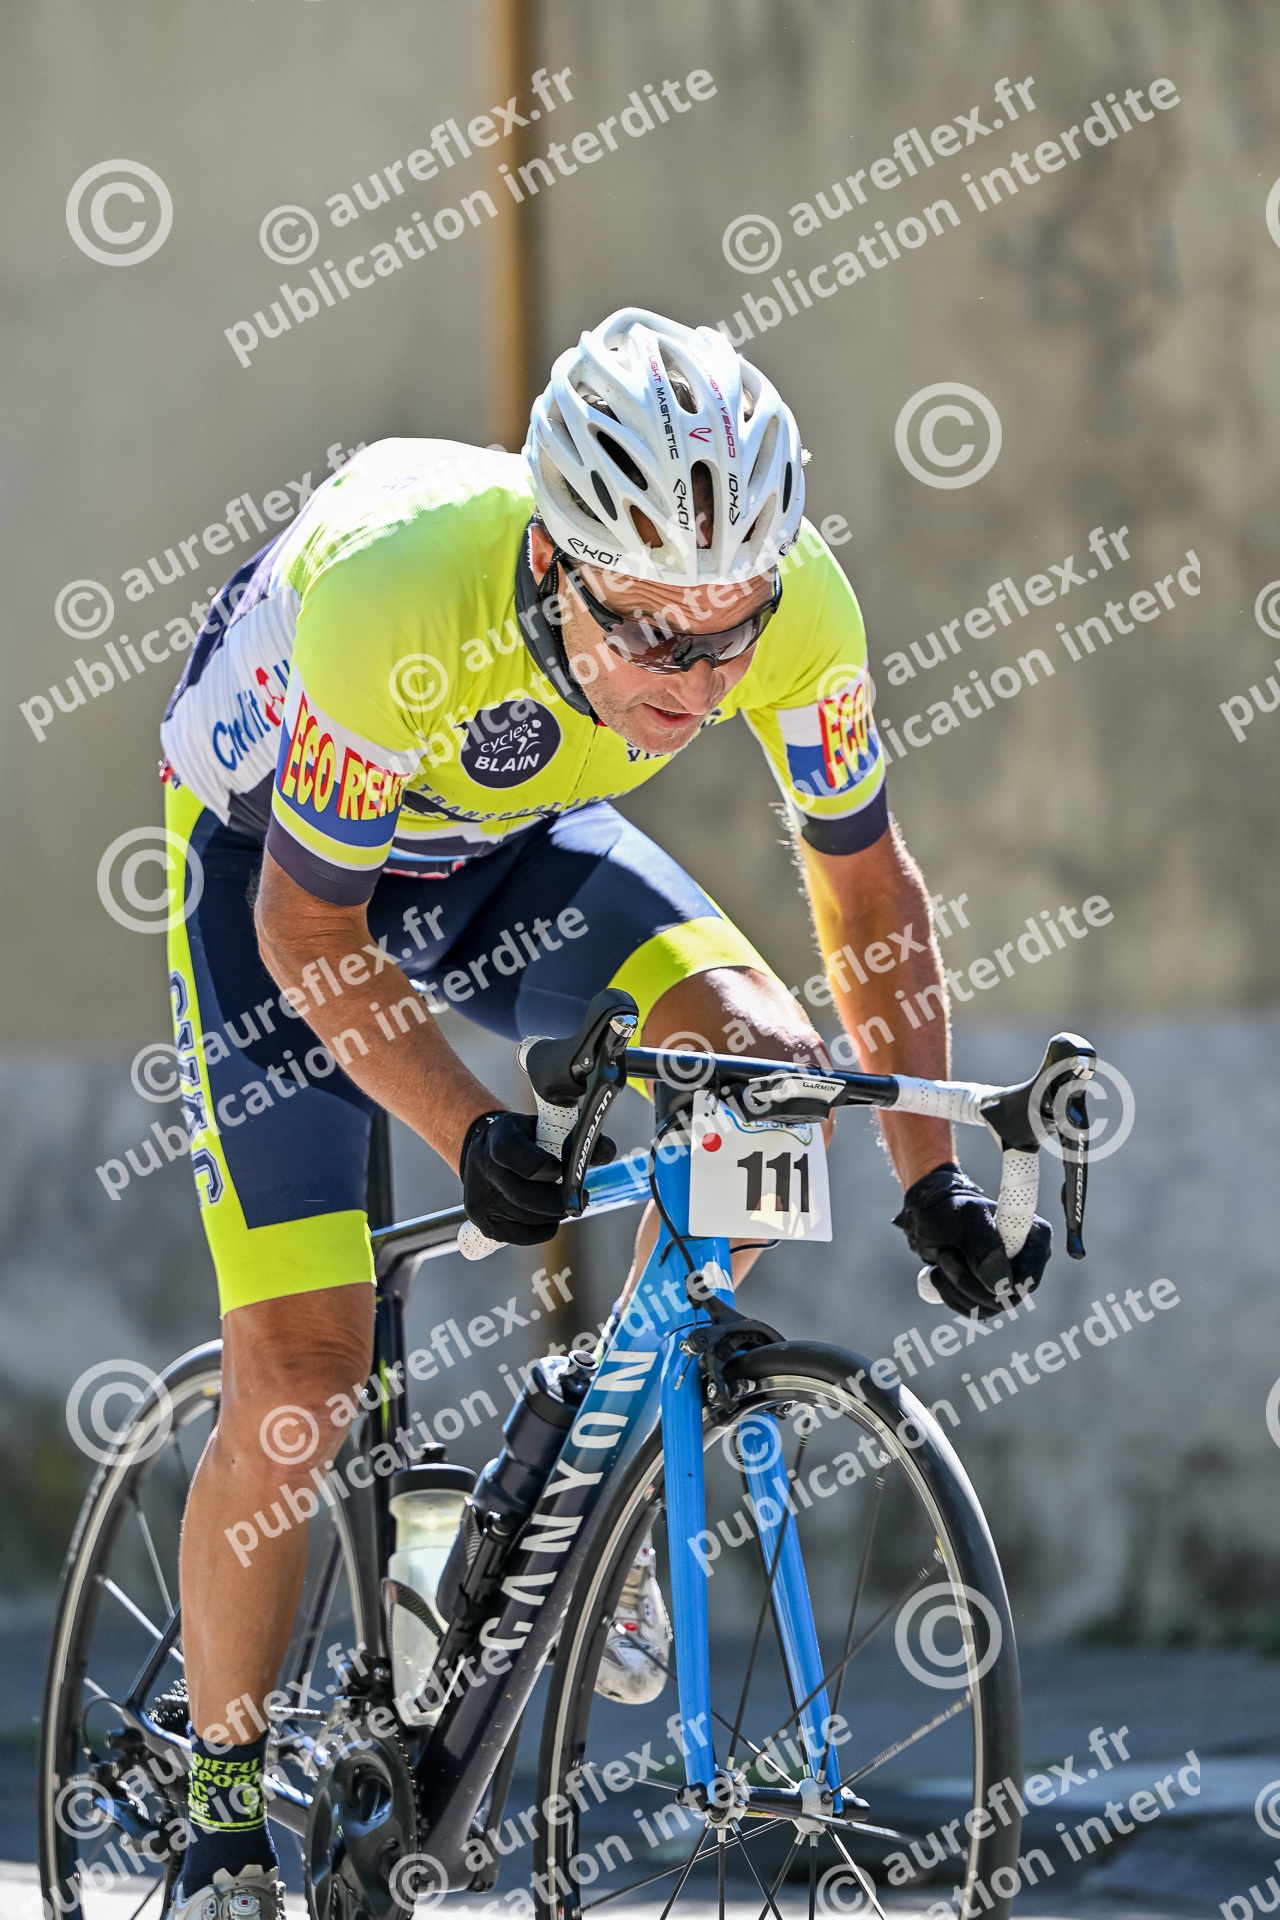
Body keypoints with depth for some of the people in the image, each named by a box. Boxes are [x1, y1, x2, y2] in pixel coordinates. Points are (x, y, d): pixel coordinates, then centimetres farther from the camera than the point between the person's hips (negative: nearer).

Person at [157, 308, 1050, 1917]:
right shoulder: (399, 599, -41)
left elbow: (864, 889, -10)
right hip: (283, 854, -4)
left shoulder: (796, 608, -29)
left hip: (509, 843, 4)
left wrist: (933, 1182, -13)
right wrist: (470, 1135, -37)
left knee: (765, 1054, -24)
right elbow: (306, 926, -26)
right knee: (299, 1380, -12)